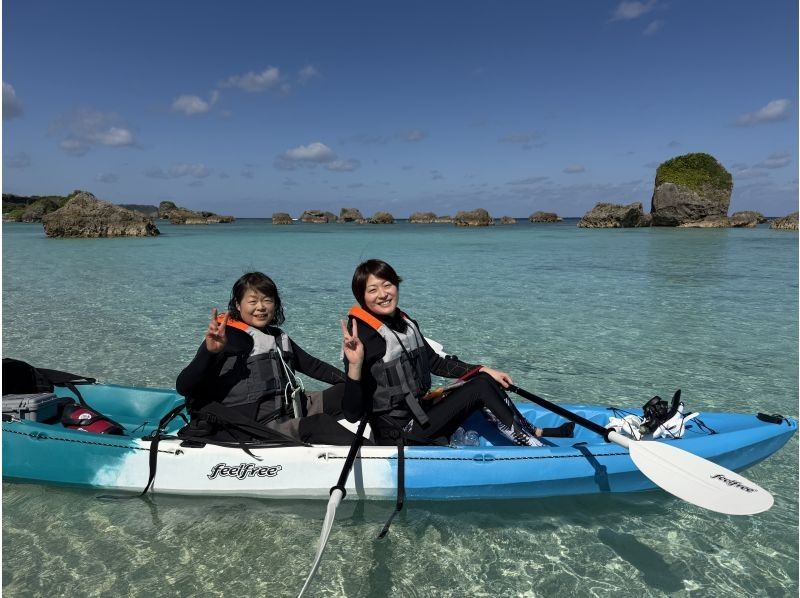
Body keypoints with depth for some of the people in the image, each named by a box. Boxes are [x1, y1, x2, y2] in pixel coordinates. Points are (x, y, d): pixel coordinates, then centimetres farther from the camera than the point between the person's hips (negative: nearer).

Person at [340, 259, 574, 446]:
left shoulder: (405, 323, 4)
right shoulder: (362, 336, -20)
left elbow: (435, 362, 17)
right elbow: (352, 413, -21)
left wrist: (484, 370, 10)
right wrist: (355, 365, -37)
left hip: (421, 415, 8)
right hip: (399, 435, -8)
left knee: (486, 380, 0)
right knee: (480, 387, -13)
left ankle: (534, 432, 15)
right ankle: (536, 448, 0)